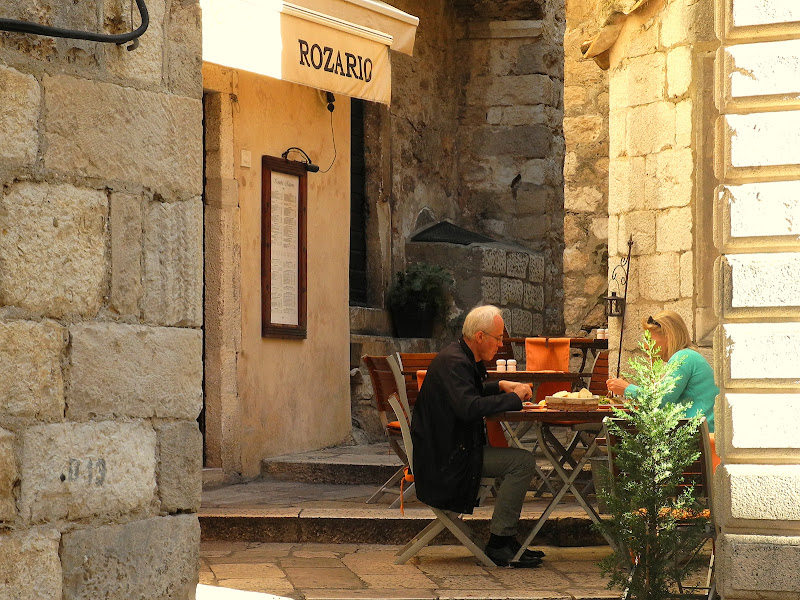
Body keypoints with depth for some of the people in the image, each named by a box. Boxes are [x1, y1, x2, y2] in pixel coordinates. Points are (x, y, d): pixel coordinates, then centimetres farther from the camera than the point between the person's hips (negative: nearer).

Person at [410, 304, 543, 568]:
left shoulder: (462, 358, 14)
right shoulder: (453, 362, -19)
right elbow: (468, 406, -34)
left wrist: (501, 386, 16)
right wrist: (513, 398, -21)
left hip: (454, 447, 11)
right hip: (446, 457, -11)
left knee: (517, 459, 14)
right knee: (522, 461, -18)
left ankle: (506, 539, 13)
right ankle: (498, 544, -13)